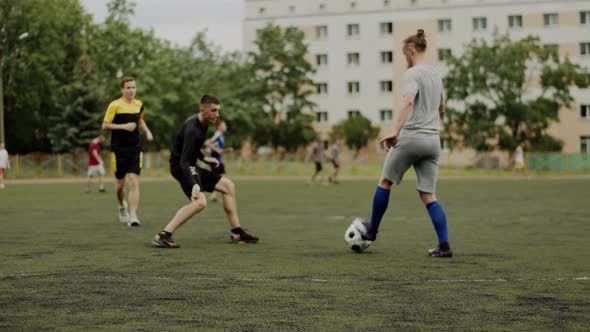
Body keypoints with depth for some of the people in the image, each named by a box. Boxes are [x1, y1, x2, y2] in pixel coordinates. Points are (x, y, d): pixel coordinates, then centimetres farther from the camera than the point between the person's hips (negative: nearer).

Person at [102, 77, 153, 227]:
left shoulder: (139, 105, 8)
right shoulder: (115, 105, -7)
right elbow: (105, 126, -8)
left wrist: (147, 131, 11)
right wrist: (124, 126, -18)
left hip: (135, 149, 2)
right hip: (119, 149, -2)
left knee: (134, 182, -12)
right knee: (120, 184, 9)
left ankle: (132, 216, -15)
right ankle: (122, 206, 40)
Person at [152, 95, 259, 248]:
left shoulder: (203, 123, 7)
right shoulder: (191, 129, -24)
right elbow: (183, 161, -32)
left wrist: (204, 158, 25)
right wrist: (193, 185, -43)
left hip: (191, 166, 10)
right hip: (180, 167, -10)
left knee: (228, 185, 11)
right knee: (200, 201, -30)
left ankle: (236, 233, 17)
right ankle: (163, 236, -30)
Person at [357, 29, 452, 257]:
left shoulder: (412, 74, -7)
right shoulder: (436, 76, 17)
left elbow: (408, 102, -25)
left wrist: (395, 132, -31)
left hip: (411, 137, -7)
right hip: (433, 141, 7)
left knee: (385, 181, 13)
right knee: (428, 195, 5)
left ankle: (372, 229, 24)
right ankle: (444, 245, -5)